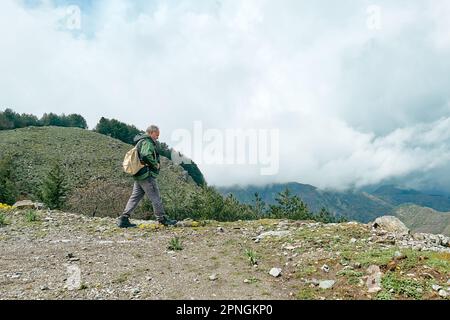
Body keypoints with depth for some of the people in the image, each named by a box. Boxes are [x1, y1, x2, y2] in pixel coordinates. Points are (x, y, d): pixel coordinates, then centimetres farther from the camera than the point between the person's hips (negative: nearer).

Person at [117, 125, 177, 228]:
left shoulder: (141, 142, 22)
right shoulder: (147, 142, -11)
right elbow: (146, 155, -28)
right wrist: (156, 164, -14)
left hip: (139, 175, 10)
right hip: (147, 175, -10)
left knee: (135, 197, 10)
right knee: (155, 197, -2)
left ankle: (124, 219, 9)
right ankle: (162, 219, 7)